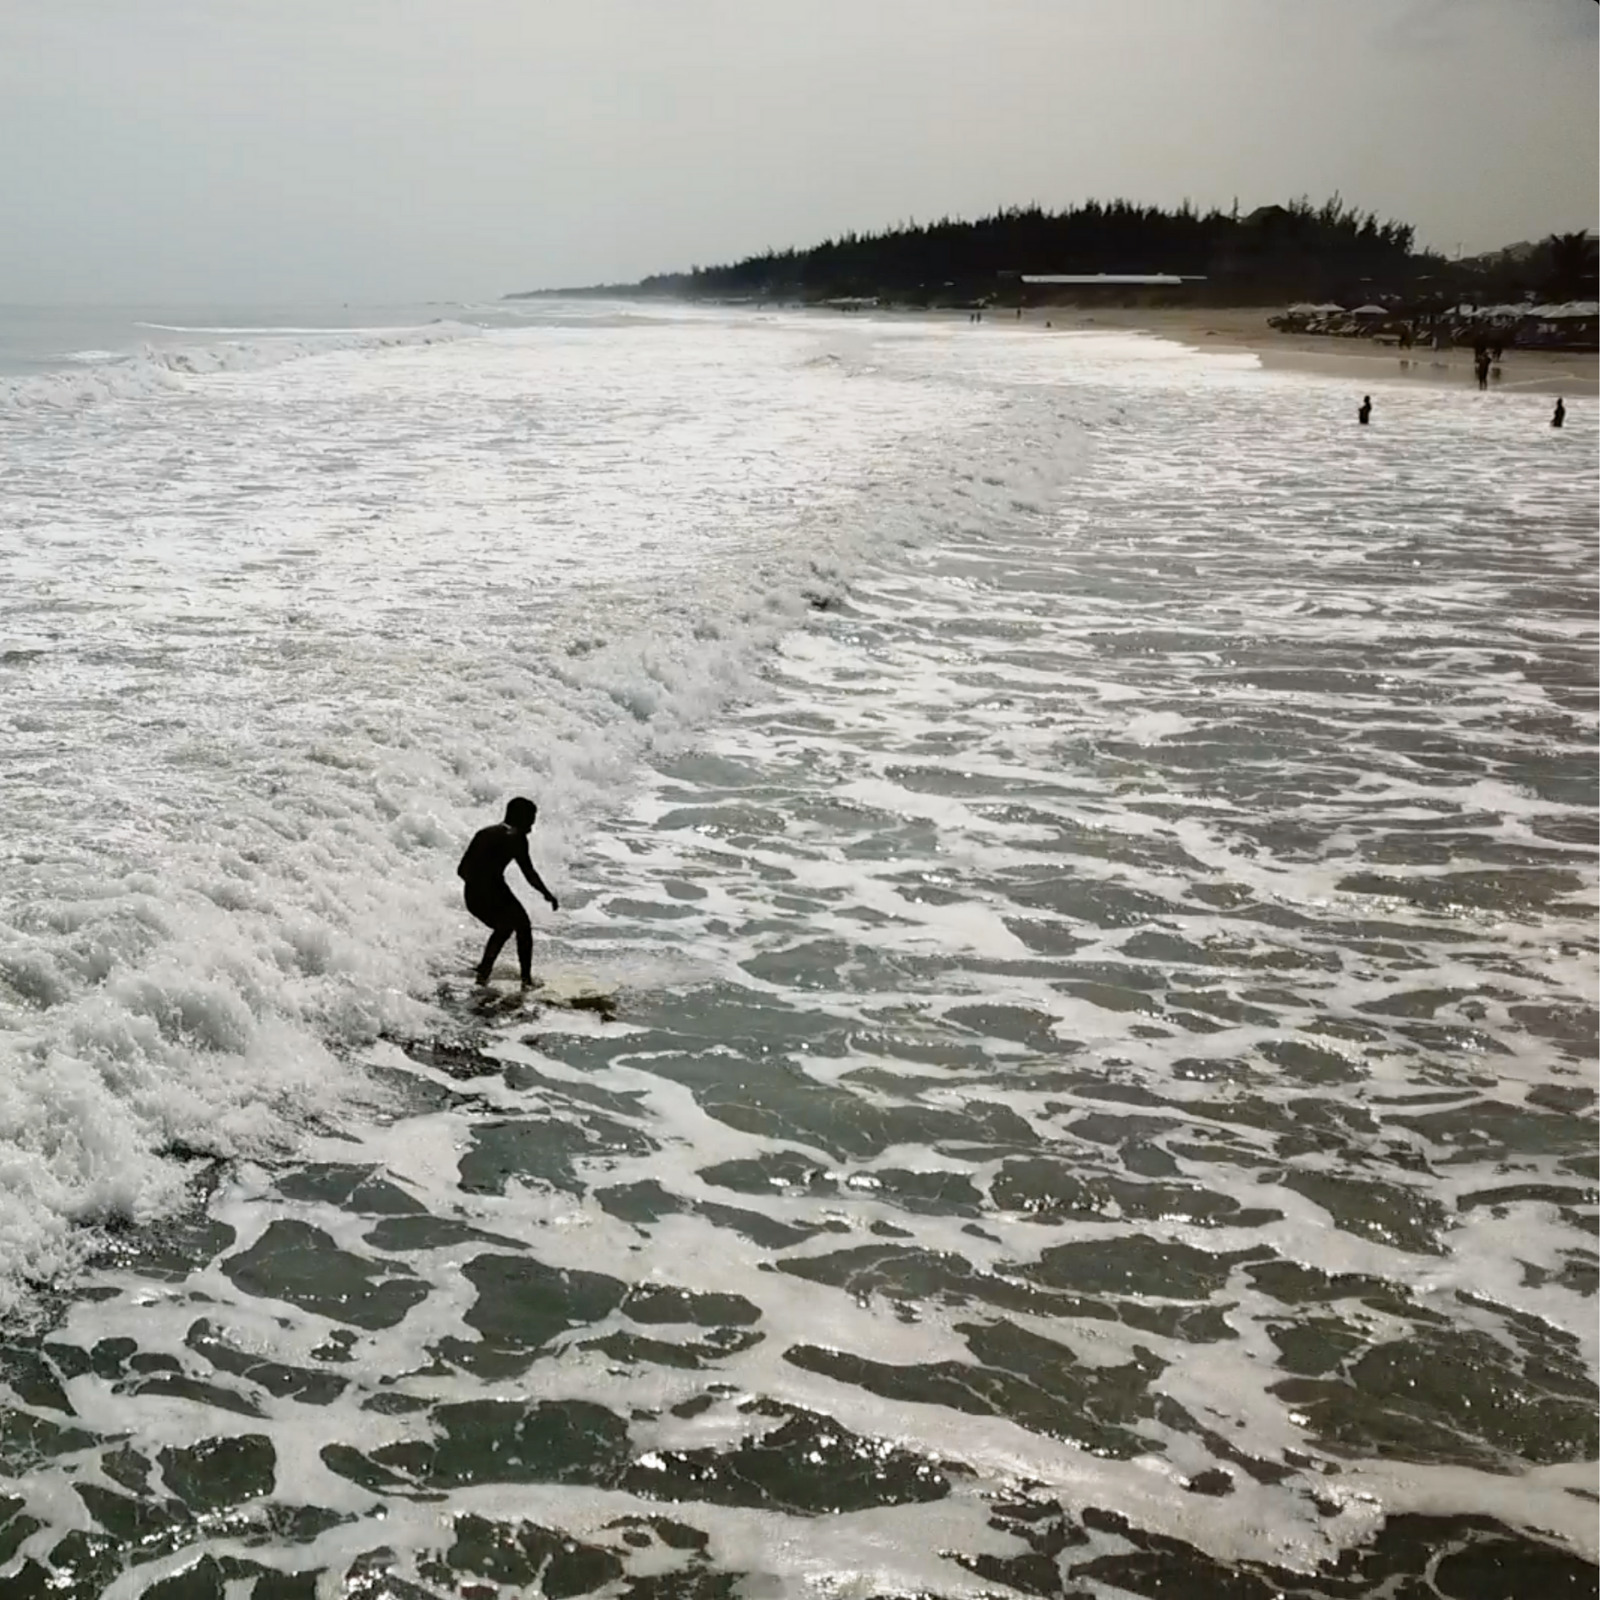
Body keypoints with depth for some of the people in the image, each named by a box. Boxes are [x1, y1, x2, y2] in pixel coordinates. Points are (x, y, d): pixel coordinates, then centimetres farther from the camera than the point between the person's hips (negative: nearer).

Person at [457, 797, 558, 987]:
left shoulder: (484, 833, 18)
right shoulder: (515, 836, -3)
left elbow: (462, 870, 16)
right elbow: (529, 872, -8)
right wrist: (548, 894, 1)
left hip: (471, 894, 7)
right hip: (493, 891, -7)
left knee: (503, 928, 30)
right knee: (523, 927, 15)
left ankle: (483, 972, 21)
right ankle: (527, 979, 8)